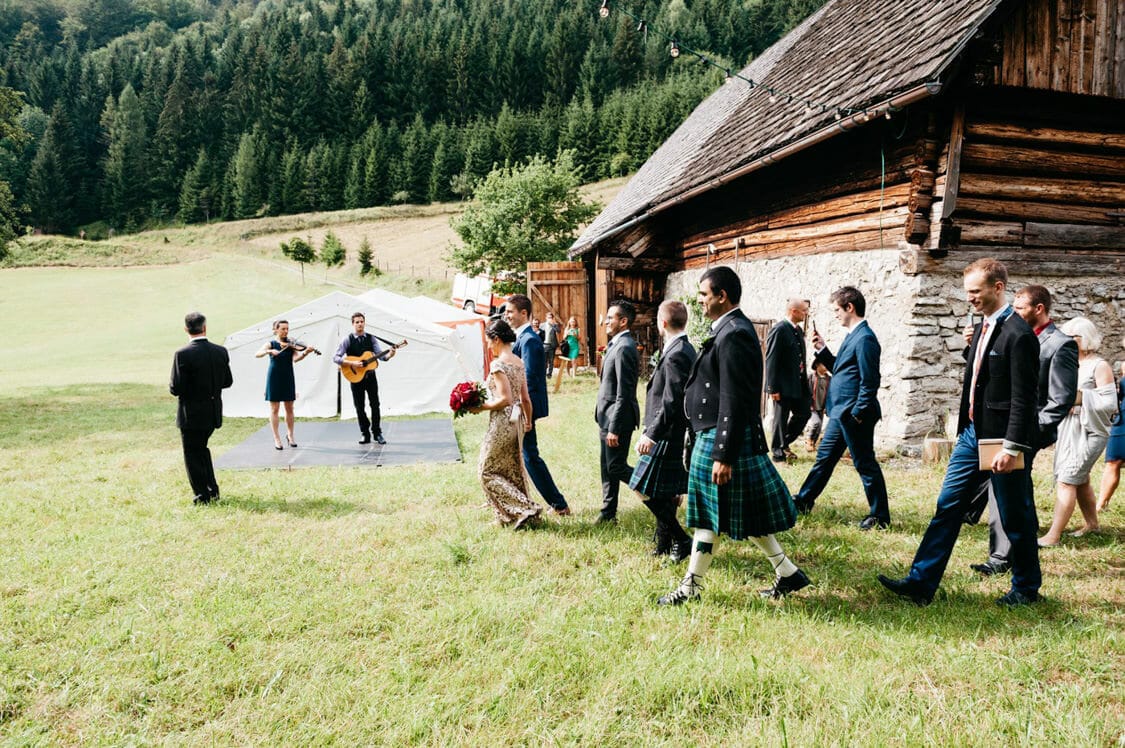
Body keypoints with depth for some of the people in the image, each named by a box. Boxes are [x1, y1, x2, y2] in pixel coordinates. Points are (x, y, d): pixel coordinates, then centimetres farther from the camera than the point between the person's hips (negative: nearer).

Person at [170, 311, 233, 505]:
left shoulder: (183, 354, -18)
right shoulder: (221, 352, -3)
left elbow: (176, 389, -18)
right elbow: (227, 381, 5)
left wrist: (172, 386, 4)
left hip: (192, 414, -6)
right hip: (213, 413, 6)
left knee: (193, 454, 8)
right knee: (201, 448, 24)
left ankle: (203, 496, 13)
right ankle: (213, 490, 28)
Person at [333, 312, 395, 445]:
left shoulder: (371, 338, 3)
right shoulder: (348, 339, -4)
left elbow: (380, 355, -5)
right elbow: (336, 358, -9)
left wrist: (389, 355, -26)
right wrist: (351, 364, -21)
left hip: (370, 375, 2)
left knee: (375, 404, 2)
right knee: (359, 406, 3)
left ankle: (377, 433, 10)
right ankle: (364, 434, 13)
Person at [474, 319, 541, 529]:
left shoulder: (498, 364, -17)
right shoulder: (518, 362, 8)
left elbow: (504, 399, -23)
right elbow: (525, 398, 12)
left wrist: (481, 407, -11)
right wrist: (528, 421, 23)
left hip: (502, 421, -9)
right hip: (517, 420, 9)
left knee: (487, 471, 3)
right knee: (513, 470, 17)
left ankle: (524, 509, -2)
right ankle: (517, 513, 24)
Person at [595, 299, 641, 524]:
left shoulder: (624, 348, -20)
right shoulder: (617, 344, 12)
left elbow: (623, 394, -23)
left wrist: (614, 428, -22)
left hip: (618, 417, -10)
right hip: (609, 416, 10)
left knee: (617, 467, -3)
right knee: (608, 466, 15)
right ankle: (608, 512, 24)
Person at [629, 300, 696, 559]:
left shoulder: (675, 355, -20)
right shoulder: (685, 349, 12)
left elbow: (671, 402, -25)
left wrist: (651, 435, -23)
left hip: (667, 436, -10)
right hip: (675, 434, 10)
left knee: (647, 491, -4)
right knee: (665, 493, 16)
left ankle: (681, 540, 2)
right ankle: (664, 545, 25)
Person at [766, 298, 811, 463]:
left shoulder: (799, 330, 12)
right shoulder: (779, 330, -15)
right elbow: (771, 361, -18)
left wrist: (805, 382, 14)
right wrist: (773, 388, -20)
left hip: (798, 384, 9)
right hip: (783, 385, -9)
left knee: (804, 413, 13)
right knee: (781, 418, 2)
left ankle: (784, 443, 28)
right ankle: (778, 452, 15)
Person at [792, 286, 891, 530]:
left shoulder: (865, 338, -18)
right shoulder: (852, 336, 13)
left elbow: (870, 382, -21)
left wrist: (857, 414, -20)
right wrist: (822, 350, 9)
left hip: (853, 414, -10)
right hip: (841, 413, 10)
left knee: (865, 464, 0)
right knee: (824, 456, 18)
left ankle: (879, 516, 12)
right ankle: (803, 501, 29)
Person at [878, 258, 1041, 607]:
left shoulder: (1018, 335, -16)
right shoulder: (982, 328, 11)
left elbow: (1023, 398, -19)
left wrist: (1011, 447, -21)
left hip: (1002, 438, -8)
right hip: (973, 433, 9)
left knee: (1015, 518, 7)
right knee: (947, 507, 5)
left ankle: (1026, 588, 26)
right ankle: (921, 583, 8)